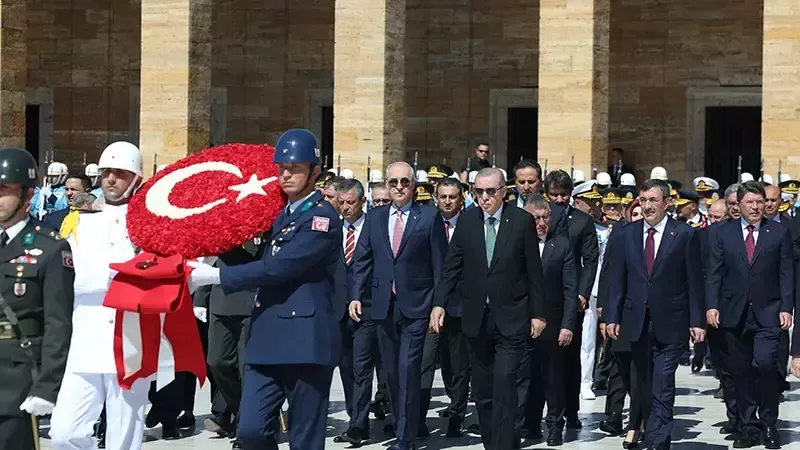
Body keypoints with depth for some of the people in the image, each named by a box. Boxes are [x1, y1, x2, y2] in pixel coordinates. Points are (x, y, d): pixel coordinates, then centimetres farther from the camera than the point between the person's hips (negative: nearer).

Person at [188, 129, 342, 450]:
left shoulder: (323, 217, -11)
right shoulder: (280, 214, 17)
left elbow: (277, 268, -18)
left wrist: (215, 276, -16)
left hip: (305, 341, -7)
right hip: (267, 339, 8)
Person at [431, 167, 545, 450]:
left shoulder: (522, 220, -4)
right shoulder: (467, 220, 3)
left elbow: (534, 270, -1)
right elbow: (452, 266, 6)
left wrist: (538, 313, -1)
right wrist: (439, 303, -3)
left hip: (511, 318, -3)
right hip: (476, 319, 3)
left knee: (504, 382, -14)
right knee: (482, 390, 9)